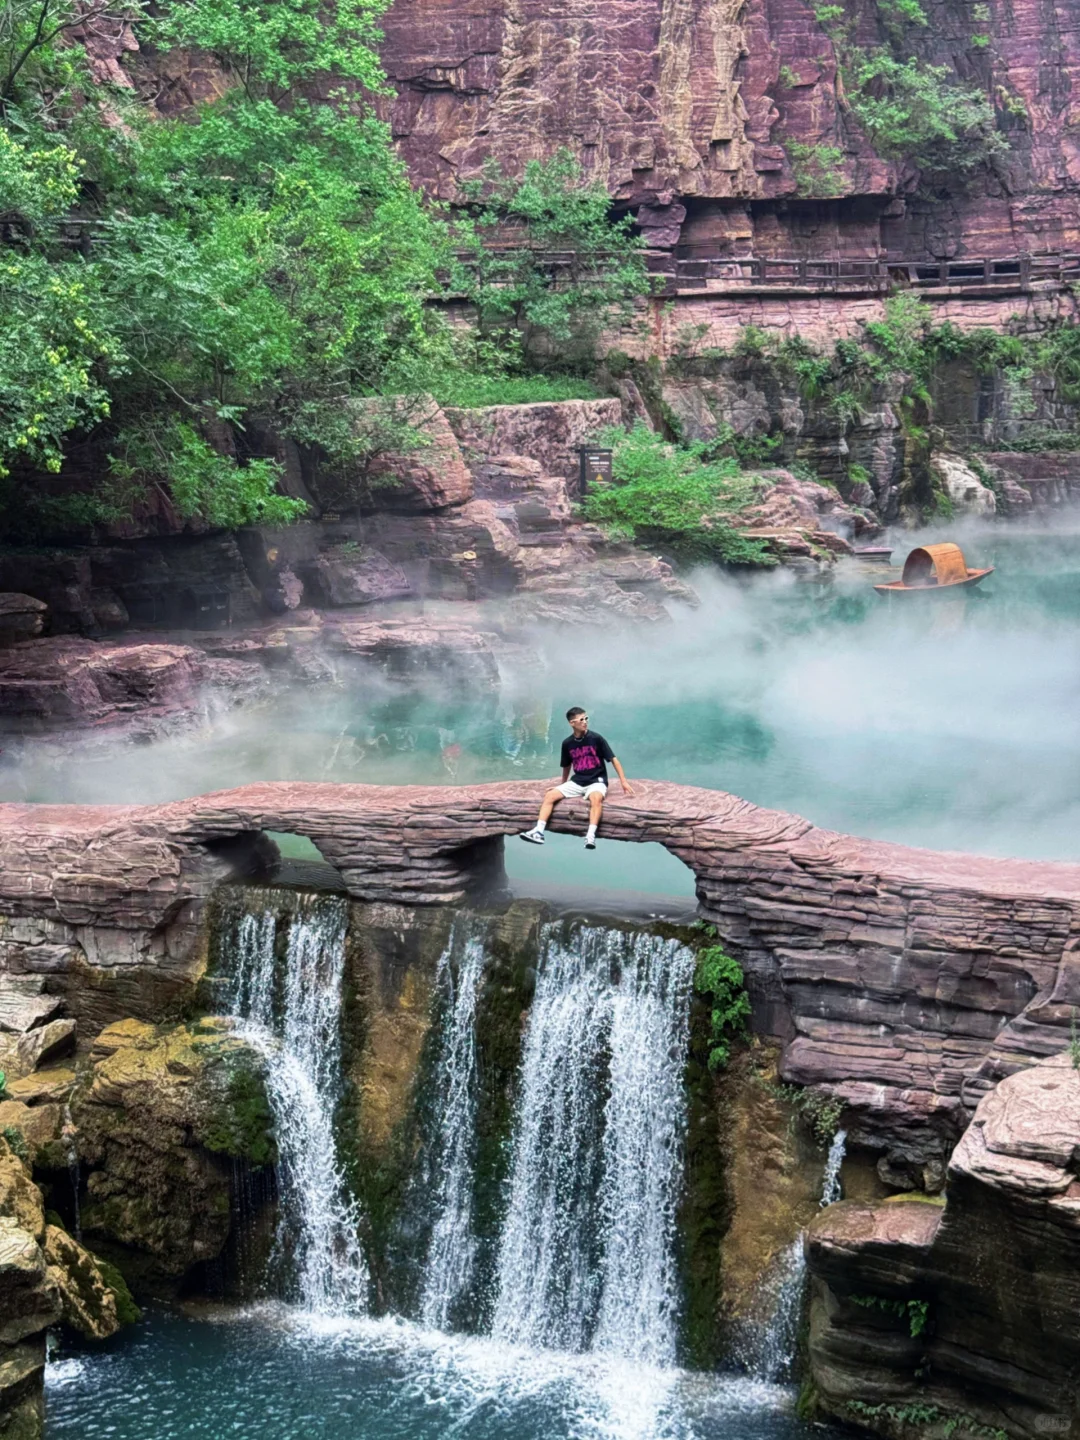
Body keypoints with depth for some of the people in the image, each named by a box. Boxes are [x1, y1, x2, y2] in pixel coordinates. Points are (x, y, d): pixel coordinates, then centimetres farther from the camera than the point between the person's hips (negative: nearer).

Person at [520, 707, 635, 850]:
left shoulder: (596, 738, -8)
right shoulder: (567, 743, 3)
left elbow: (613, 759, -5)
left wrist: (623, 781, -10)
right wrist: (562, 786, 30)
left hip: (596, 781, -4)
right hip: (577, 781, 4)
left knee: (596, 798, -38)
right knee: (550, 795, -14)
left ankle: (591, 836, -49)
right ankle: (538, 832, -21)